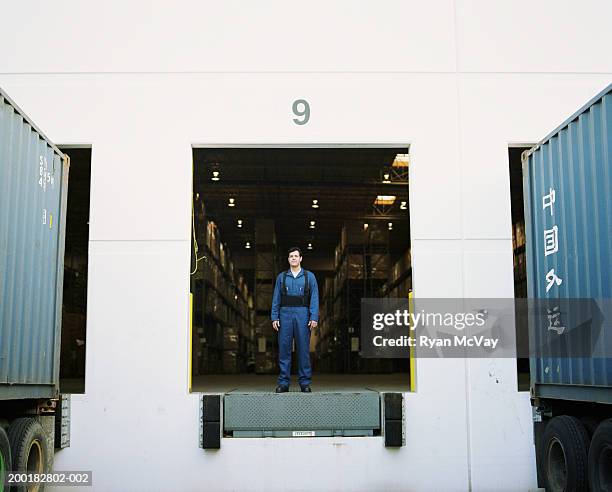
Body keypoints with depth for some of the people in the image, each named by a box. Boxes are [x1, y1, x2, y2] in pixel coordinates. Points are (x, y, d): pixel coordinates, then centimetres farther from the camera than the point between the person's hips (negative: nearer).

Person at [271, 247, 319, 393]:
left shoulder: (309, 276, 8)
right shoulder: (281, 277, 12)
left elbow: (314, 298, 2)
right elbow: (276, 299, 9)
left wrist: (314, 318, -7)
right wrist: (274, 318, 0)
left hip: (303, 315, -1)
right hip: (285, 315, 1)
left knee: (303, 349, -1)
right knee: (284, 348, -1)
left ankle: (305, 383, 6)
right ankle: (283, 383, 4)